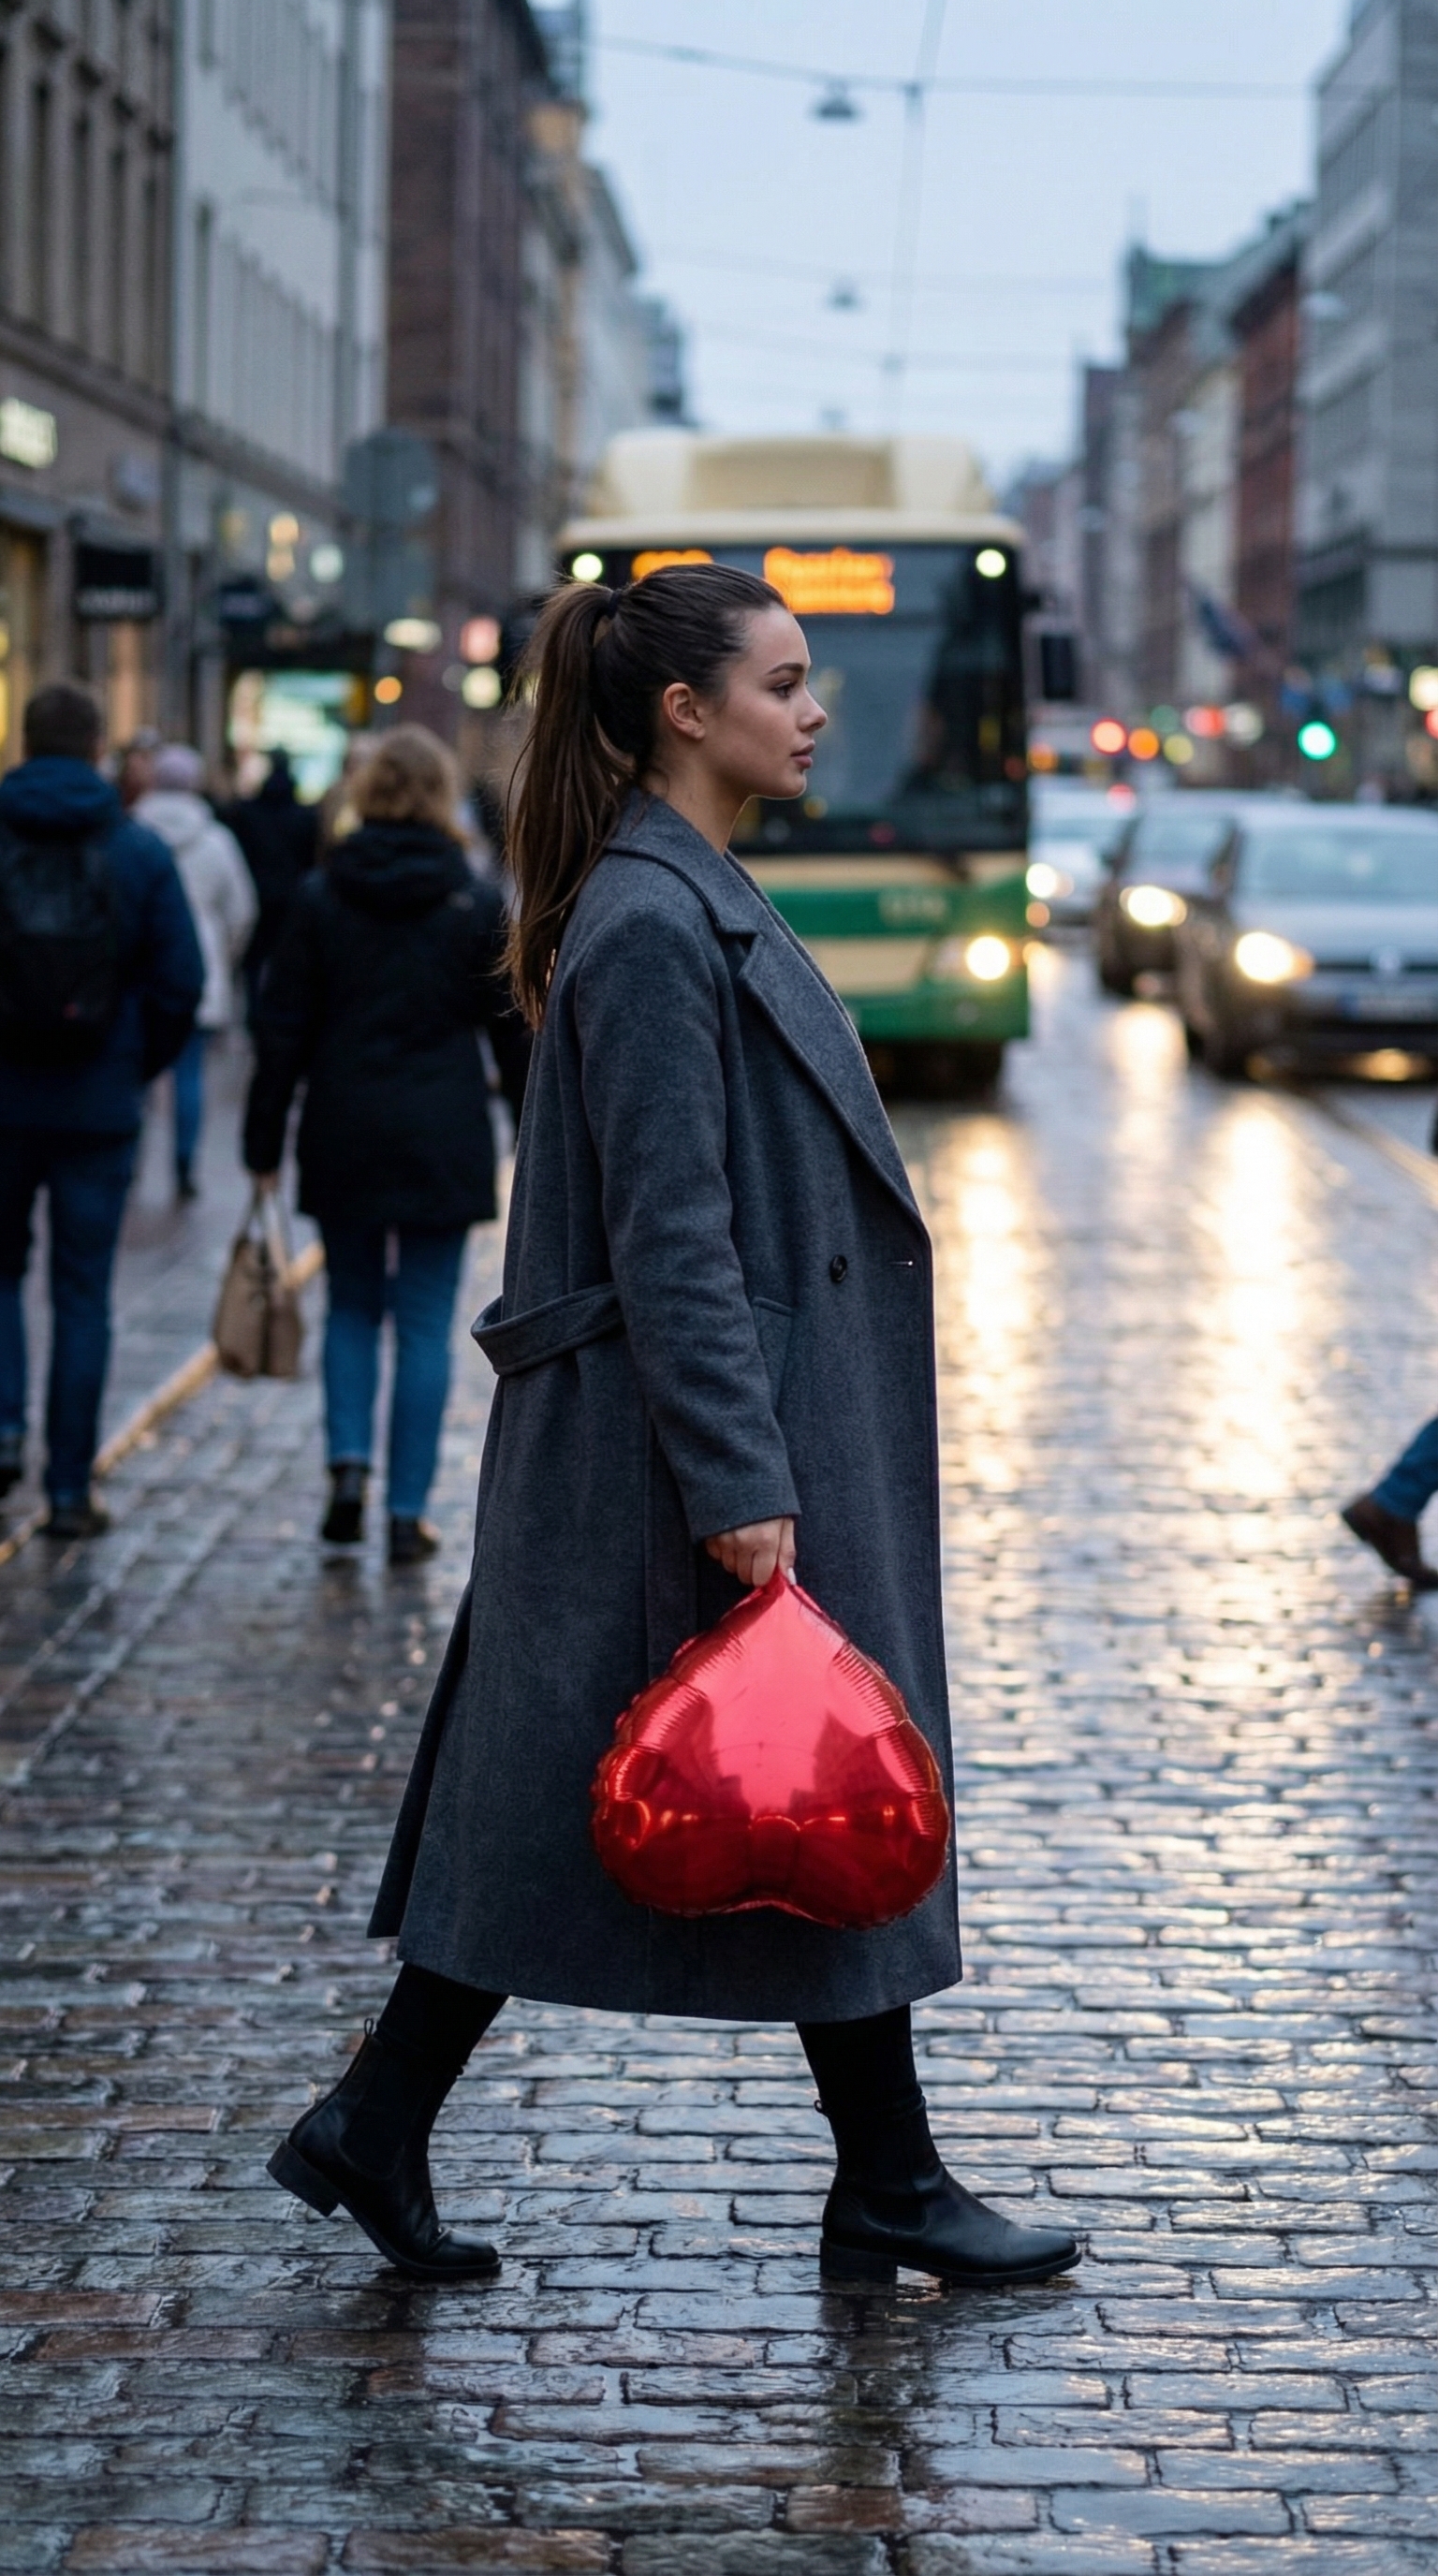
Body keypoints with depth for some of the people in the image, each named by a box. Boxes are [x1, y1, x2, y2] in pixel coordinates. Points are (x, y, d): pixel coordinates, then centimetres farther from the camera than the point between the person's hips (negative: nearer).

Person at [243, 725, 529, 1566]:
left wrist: (265, 1144, 6)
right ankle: (408, 1511, 3)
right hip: (445, 1142, -1)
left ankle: (350, 1460, -2)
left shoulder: (322, 897, -1)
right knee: (425, 1324, 4)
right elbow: (517, 1032, 1)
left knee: (352, 1306, 18)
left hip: (344, 1141, 1)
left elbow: (283, 1029, 1)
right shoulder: (477, 904, -3)